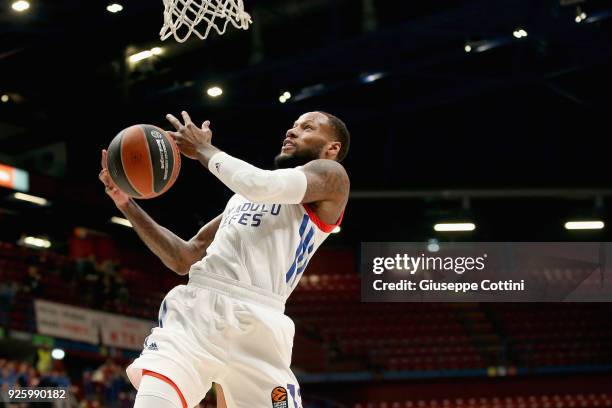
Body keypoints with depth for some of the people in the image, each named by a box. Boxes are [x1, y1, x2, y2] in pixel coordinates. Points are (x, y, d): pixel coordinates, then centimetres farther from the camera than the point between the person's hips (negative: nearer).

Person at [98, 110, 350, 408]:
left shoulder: (330, 175, 9)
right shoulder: (243, 193, 31)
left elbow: (261, 186, -11)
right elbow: (184, 259, 30)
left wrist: (202, 149, 5)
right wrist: (126, 203, 21)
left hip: (256, 323, -4)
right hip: (192, 308, 4)